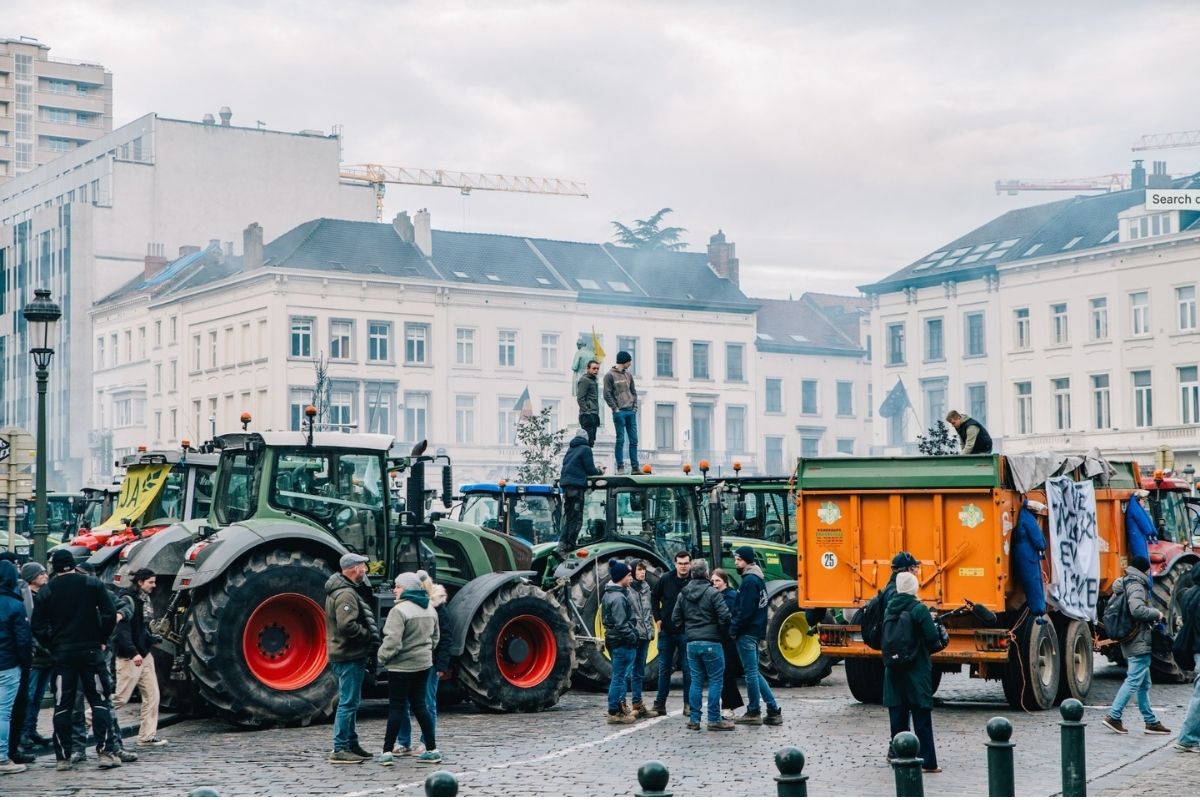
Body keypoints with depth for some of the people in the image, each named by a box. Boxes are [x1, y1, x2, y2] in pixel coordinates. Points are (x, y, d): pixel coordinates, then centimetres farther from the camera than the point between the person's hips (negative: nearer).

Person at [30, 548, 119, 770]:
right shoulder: (92, 584, -1)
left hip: (61, 654, 1)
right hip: (91, 651, -1)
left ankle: (63, 756, 6)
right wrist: (103, 640, 4)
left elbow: (38, 626, -1)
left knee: (62, 706, 7)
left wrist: (52, 646, 10)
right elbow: (110, 613, -7)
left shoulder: (46, 591, 2)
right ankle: (106, 751, -6)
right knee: (99, 701, 4)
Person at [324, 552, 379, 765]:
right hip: (349, 656, -11)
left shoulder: (339, 590, 17)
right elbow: (347, 625, -29)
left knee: (351, 702, 18)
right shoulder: (346, 594, -18)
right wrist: (370, 636, -17)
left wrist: (370, 636, 11)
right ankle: (339, 750, -7)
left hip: (348, 655, 11)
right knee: (348, 703, -8)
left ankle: (351, 745, 26)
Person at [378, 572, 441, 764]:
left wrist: (381, 658, -8)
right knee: (419, 705, 13)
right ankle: (432, 750, 12)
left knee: (397, 707, -1)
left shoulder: (399, 610, -18)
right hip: (423, 664, 7)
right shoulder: (430, 610, 9)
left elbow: (392, 642, -22)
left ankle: (387, 751, 3)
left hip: (402, 666, -7)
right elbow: (435, 638, 17)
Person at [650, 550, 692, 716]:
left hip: (686, 633, -3)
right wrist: (658, 618, 8)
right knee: (664, 669, 9)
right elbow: (654, 597, 14)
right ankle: (659, 704, 14)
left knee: (688, 670, 3)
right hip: (666, 631, 3)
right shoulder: (666, 579, -1)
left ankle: (689, 704, 11)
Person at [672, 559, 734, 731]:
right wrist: (724, 633, 4)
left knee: (696, 681, 11)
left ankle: (694, 719, 11)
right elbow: (724, 616, -14)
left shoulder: (683, 594, 6)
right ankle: (714, 720, 1)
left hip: (692, 643, 5)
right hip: (711, 643, -5)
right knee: (715, 681, 2)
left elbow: (675, 618, 9)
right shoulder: (712, 593, -10)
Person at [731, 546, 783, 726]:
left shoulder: (750, 580, -16)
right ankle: (773, 710, 12)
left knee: (751, 672, -2)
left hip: (747, 633, -10)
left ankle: (753, 712, 5)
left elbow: (745, 610, -21)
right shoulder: (758, 578, 15)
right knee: (754, 672, 14)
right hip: (756, 631, 10)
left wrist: (734, 630, -12)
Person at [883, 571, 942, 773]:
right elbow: (933, 640, -13)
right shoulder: (919, 610, -12)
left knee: (898, 716, 10)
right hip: (917, 672, -4)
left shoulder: (890, 609, 2)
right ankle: (927, 762, 3)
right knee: (922, 718, 1)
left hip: (893, 671, 4)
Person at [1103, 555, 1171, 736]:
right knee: (1134, 680, -9)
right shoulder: (1136, 586, -14)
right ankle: (1113, 716, -10)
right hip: (1140, 641, -10)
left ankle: (1151, 721, 17)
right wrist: (1156, 613, -14)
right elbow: (1137, 609, -29)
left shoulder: (1122, 586, 14)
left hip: (1130, 642, 10)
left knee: (1144, 684, 13)